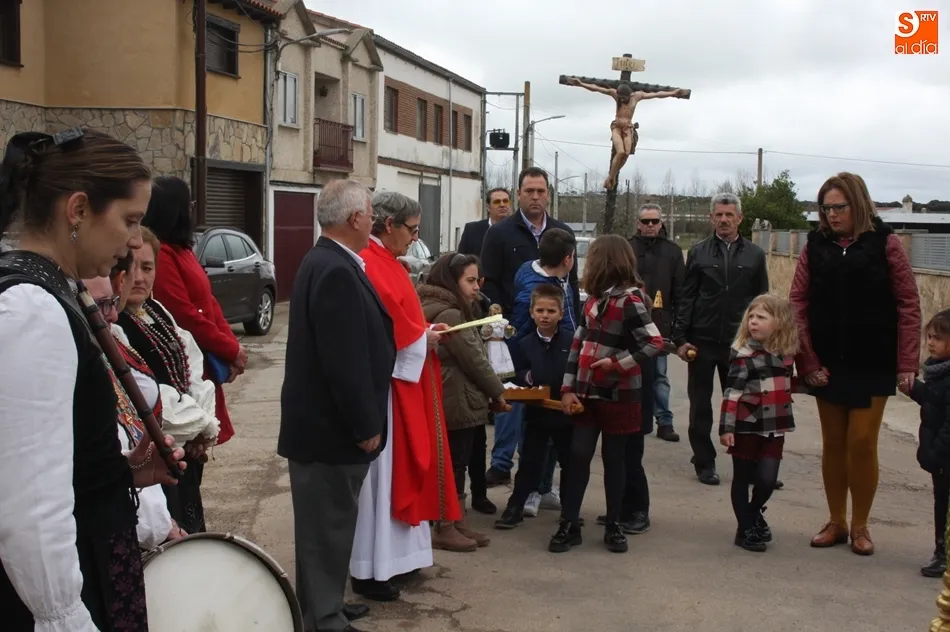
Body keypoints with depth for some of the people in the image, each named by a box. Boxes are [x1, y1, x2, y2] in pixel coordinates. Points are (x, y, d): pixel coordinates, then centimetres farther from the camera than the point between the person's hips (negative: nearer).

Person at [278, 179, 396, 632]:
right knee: (329, 525, 1)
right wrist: (366, 426, -19)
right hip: (332, 426, -11)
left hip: (322, 420, 11)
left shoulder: (324, 261, 10)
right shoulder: (336, 271, -24)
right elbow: (345, 361, -26)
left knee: (326, 524, 21)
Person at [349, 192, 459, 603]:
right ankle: (369, 570, 6)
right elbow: (386, 325, -24)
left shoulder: (385, 262, 14)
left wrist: (424, 333, 5)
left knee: (399, 467, 15)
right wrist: (422, 340, -10)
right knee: (381, 471, -4)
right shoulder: (369, 265, -19)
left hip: (401, 379, 11)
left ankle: (390, 554, 26)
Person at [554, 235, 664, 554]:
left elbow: (655, 343, -21)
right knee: (578, 456, 4)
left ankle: (614, 526, 19)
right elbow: (578, 343, 7)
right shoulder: (595, 298, 7)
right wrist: (568, 388, 1)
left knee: (614, 459, 6)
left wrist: (617, 364, -19)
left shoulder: (629, 301, -14)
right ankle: (569, 524, 10)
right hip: (587, 393, 6)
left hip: (618, 395, -6)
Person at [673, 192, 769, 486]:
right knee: (700, 406, 6)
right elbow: (686, 298, 2)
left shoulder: (755, 255, 4)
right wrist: (680, 338, -4)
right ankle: (705, 462, 16)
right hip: (702, 341, 0)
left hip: (739, 342, 0)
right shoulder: (698, 252, 4)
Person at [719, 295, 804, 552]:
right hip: (746, 427, -4)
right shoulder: (743, 354, -11)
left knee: (767, 479, -1)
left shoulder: (786, 353, 4)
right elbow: (731, 393, -15)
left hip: (774, 427, 4)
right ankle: (745, 529, 20)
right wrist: (726, 428, -18)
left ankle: (755, 513, 29)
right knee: (742, 478, 7)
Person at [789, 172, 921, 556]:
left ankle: (860, 526, 15)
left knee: (862, 442, -1)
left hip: (873, 364, -2)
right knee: (833, 443, 9)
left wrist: (907, 363, -9)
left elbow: (908, 304, -4)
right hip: (827, 364, 2)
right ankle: (836, 522, 22)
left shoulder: (884, 243, -3)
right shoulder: (814, 247, 2)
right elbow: (798, 305, 0)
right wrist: (807, 362, -7)